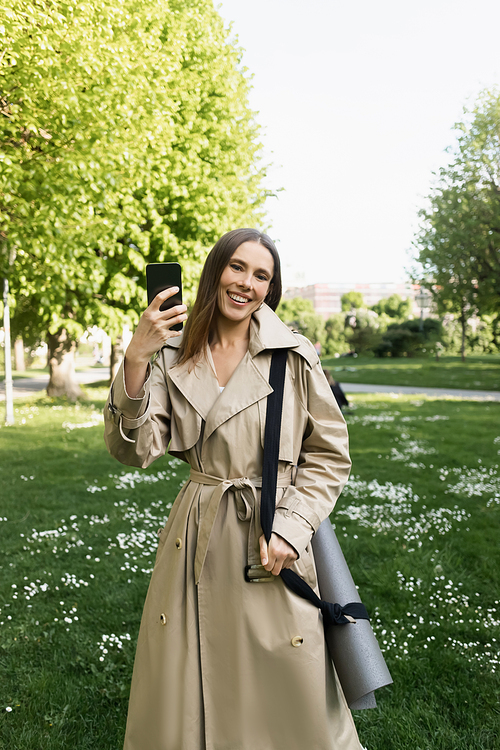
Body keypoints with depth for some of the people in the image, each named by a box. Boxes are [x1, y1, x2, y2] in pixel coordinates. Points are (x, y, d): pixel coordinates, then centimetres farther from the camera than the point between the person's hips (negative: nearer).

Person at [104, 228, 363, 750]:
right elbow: (134, 449, -9)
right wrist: (135, 360, -21)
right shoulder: (174, 357, 1)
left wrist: (290, 528, -11)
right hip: (195, 540, 2)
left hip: (271, 543, -2)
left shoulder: (295, 357, -6)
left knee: (288, 692, 12)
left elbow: (330, 454, 0)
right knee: (182, 702, 16)